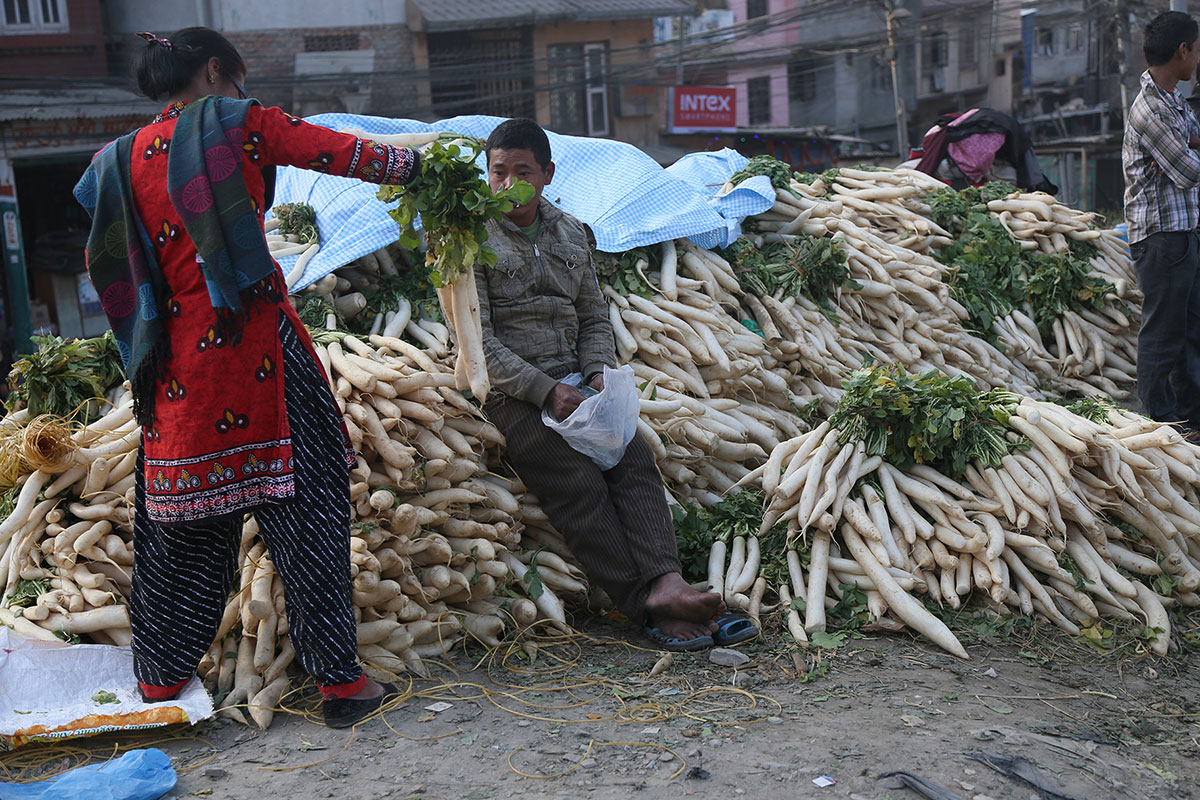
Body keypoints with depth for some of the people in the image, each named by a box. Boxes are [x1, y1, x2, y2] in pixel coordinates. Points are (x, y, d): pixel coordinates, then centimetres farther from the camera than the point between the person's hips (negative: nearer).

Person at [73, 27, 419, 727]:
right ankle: (341, 680, 3)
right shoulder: (236, 123, 1)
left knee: (184, 517, 15)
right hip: (255, 342, -5)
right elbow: (343, 153, 4)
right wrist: (412, 162, 20)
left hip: (175, 363, 5)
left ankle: (161, 675, 25)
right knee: (304, 501, 0)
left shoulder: (121, 159, 14)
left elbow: (109, 270, 18)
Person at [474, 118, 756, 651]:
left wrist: (597, 373, -1)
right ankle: (648, 608, -24)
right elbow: (477, 342, -8)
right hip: (509, 391, -4)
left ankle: (665, 583, -34)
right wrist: (546, 390, -17)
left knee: (634, 458, -21)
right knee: (579, 482, -22)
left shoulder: (572, 234, 17)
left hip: (573, 380, 5)